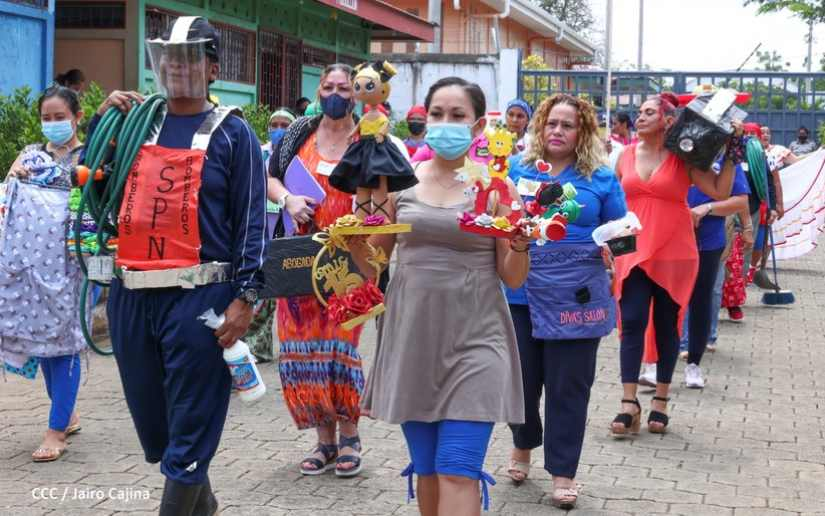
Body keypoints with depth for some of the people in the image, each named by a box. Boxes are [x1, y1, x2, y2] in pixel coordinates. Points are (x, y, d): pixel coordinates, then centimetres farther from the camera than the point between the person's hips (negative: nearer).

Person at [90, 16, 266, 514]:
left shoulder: (232, 132, 0)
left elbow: (252, 218, -4)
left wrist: (245, 297, -12)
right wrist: (103, 119, 8)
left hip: (199, 298, -5)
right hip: (132, 296, 6)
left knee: (189, 429, -1)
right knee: (152, 418, 16)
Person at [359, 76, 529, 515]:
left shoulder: (496, 185, -2)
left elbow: (513, 278, -1)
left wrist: (520, 245, -20)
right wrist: (354, 239, -7)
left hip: (473, 340, -3)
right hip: (412, 336, 3)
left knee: (457, 472, -10)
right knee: (426, 470, 11)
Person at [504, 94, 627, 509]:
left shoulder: (601, 178, 3)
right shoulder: (516, 168, 5)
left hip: (575, 295, -1)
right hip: (521, 291, 1)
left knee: (568, 386, 4)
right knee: (521, 377, 12)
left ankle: (563, 472, 17)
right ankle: (523, 444, 40)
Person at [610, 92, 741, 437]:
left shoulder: (683, 158, -3)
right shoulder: (627, 155, 6)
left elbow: (720, 192, -12)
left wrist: (732, 151, -13)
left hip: (674, 255, -2)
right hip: (634, 253, 2)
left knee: (667, 326, 7)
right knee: (632, 323, -5)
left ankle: (661, 401, 18)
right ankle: (629, 404, -4)